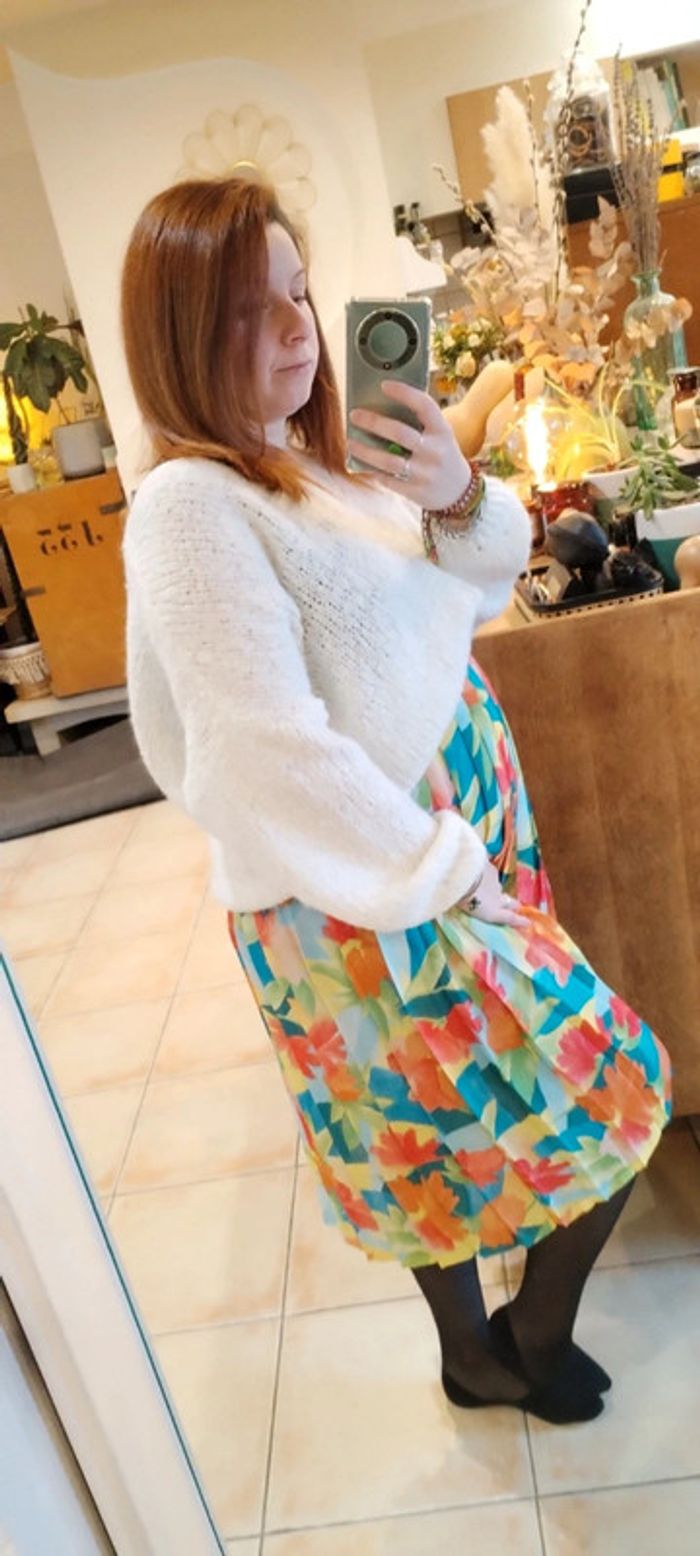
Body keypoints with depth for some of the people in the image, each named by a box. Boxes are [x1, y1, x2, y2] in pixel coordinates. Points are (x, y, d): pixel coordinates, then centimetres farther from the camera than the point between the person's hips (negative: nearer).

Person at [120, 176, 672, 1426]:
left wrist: (458, 502, -10)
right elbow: (274, 750, -25)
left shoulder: (317, 449, 5)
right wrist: (454, 873, -17)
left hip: (457, 819, 8)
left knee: (432, 1129, 21)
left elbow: (472, 596, 11)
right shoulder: (191, 503, -20)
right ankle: (534, 1346, 30)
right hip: (359, 888, -8)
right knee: (604, 1096, 2)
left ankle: (475, 1351, 45)